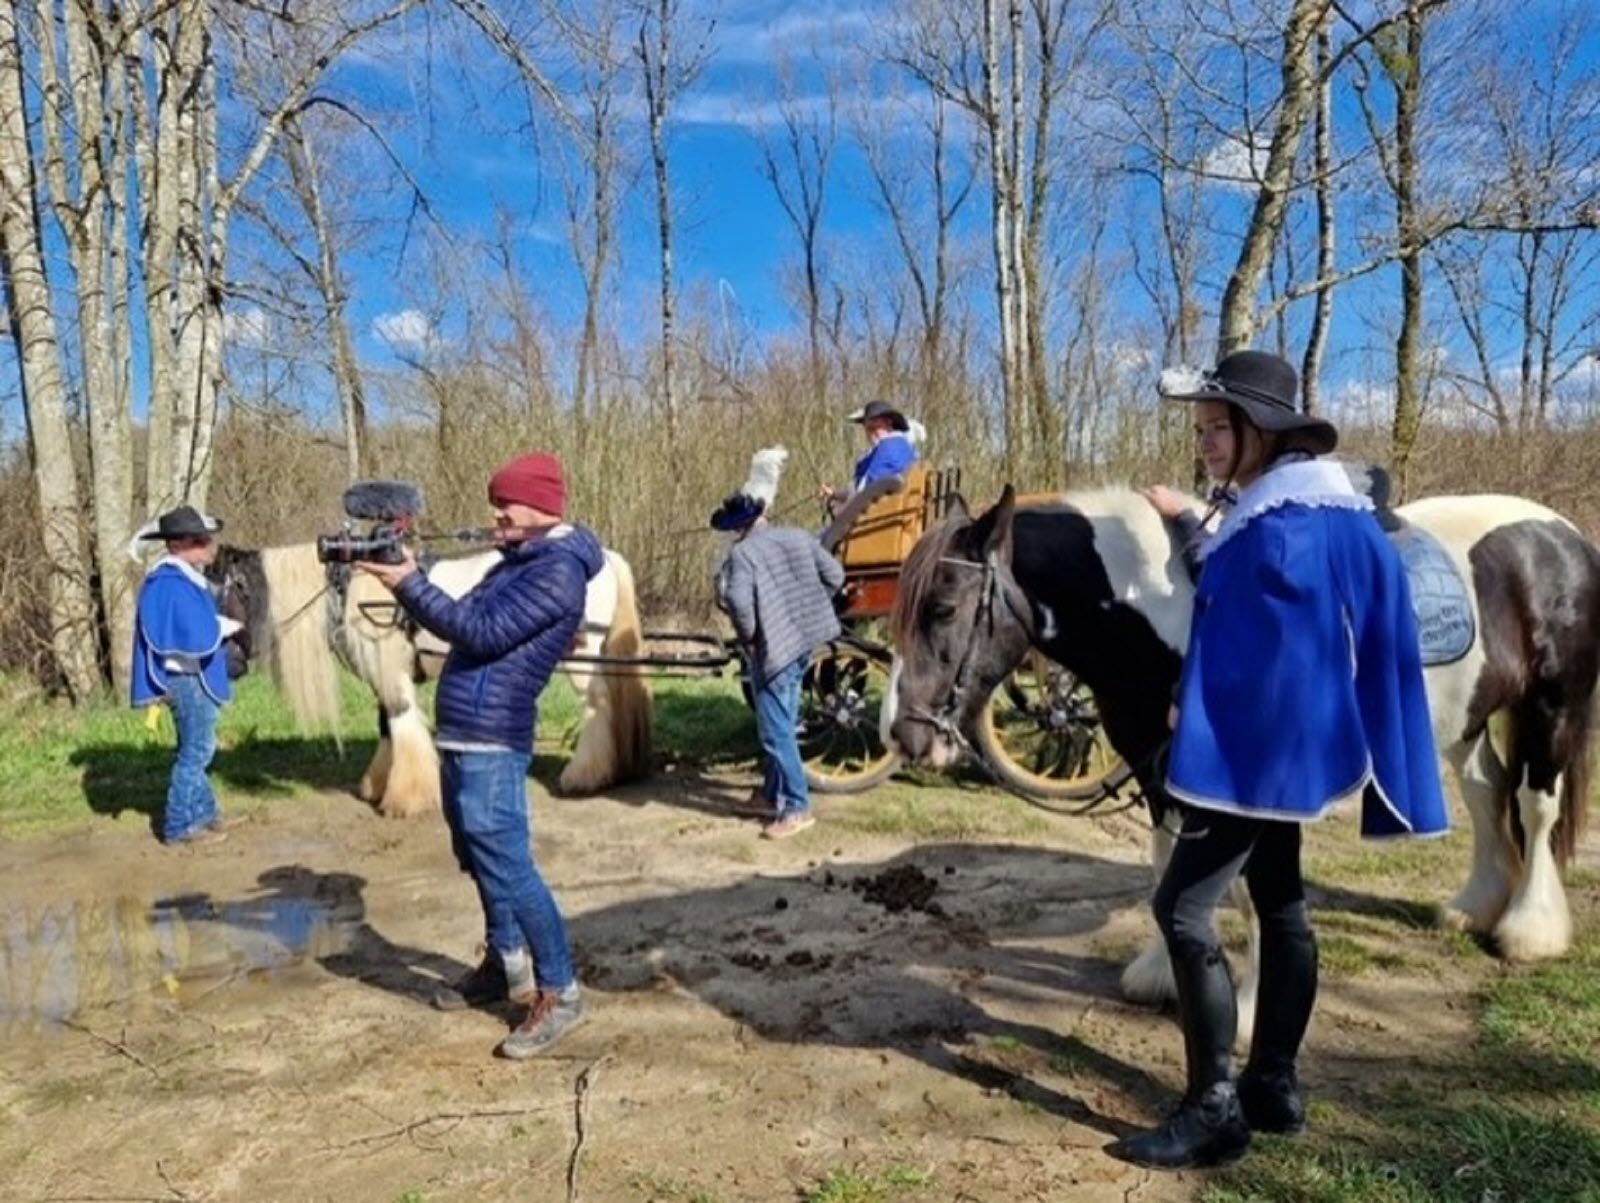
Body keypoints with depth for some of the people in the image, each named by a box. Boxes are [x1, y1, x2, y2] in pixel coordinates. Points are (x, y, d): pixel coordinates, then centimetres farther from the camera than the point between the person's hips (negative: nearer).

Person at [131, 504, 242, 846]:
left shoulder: (183, 577, 10)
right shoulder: (171, 584, -21)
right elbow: (198, 636, -25)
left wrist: (220, 625, -3)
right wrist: (227, 626, -10)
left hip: (193, 677, 10)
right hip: (187, 678, -10)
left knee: (196, 748, 19)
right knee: (197, 749, -1)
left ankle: (203, 813, 32)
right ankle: (179, 825, 8)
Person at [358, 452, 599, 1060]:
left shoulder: (558, 571, -16)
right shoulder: (520, 561, 16)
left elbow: (483, 633, -22)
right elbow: (465, 618, 15)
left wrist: (410, 583, -20)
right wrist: (412, 577, 2)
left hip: (490, 741, -10)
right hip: (462, 735, 10)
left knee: (508, 865, -8)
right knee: (481, 859, 19)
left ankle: (560, 992, 1)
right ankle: (507, 964, 34)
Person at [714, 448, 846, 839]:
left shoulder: (741, 553, -13)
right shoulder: (799, 537, 6)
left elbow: (736, 599, -28)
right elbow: (835, 575, 7)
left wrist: (748, 634, -12)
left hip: (772, 649, -8)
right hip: (804, 643, 8)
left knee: (776, 731, 0)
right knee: (782, 724, 19)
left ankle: (797, 807, 2)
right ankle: (772, 794, 30)